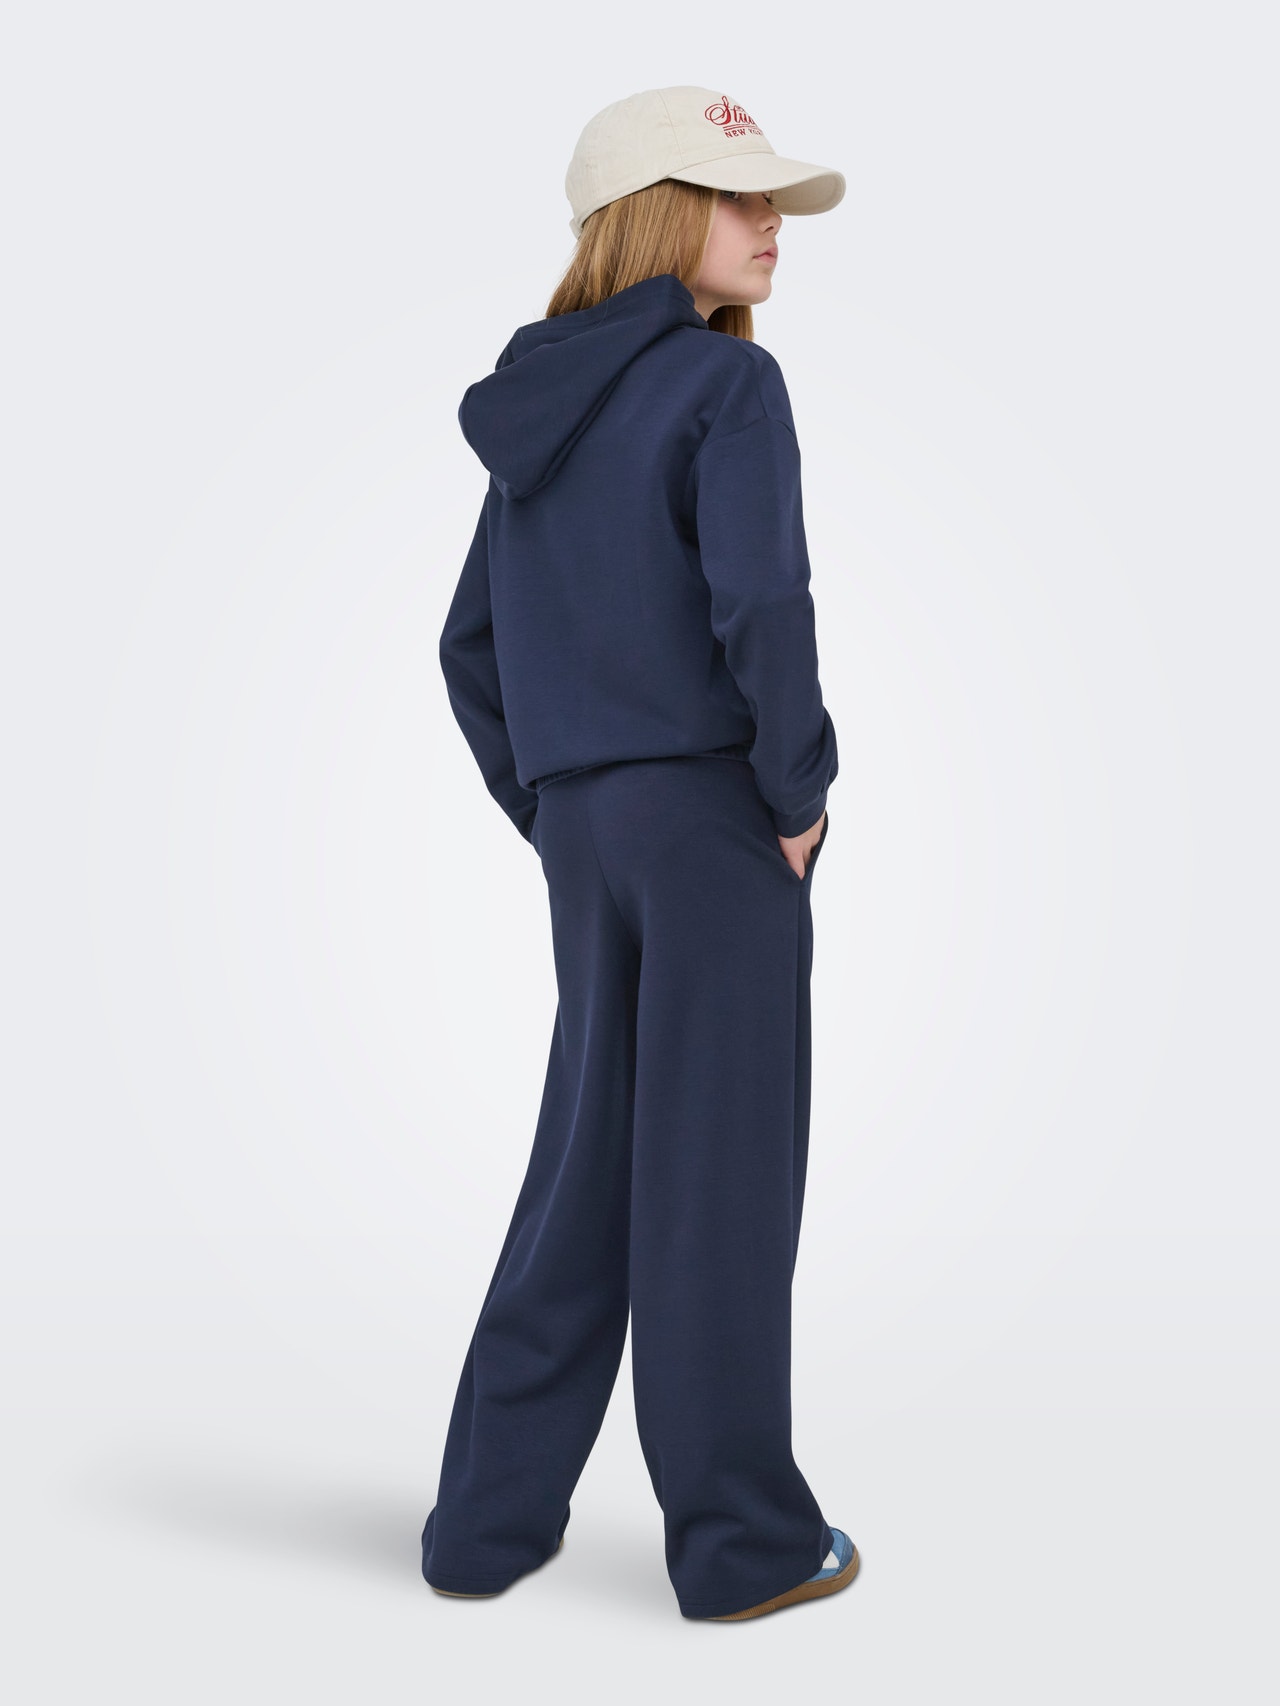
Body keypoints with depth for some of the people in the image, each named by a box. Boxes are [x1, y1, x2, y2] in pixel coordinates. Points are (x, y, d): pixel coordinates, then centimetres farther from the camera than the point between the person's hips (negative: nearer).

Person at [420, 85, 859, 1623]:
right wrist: (800, 790, -9)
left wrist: (550, 814, 17)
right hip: (716, 818, -7)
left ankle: (489, 1520, 22)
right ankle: (742, 1541, 14)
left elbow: (471, 648, 15)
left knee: (586, 1165, 15)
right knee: (720, 1177, 1)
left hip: (586, 831, 7)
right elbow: (760, 605, -21)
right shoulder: (726, 381, -8)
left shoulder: (541, 415, 15)